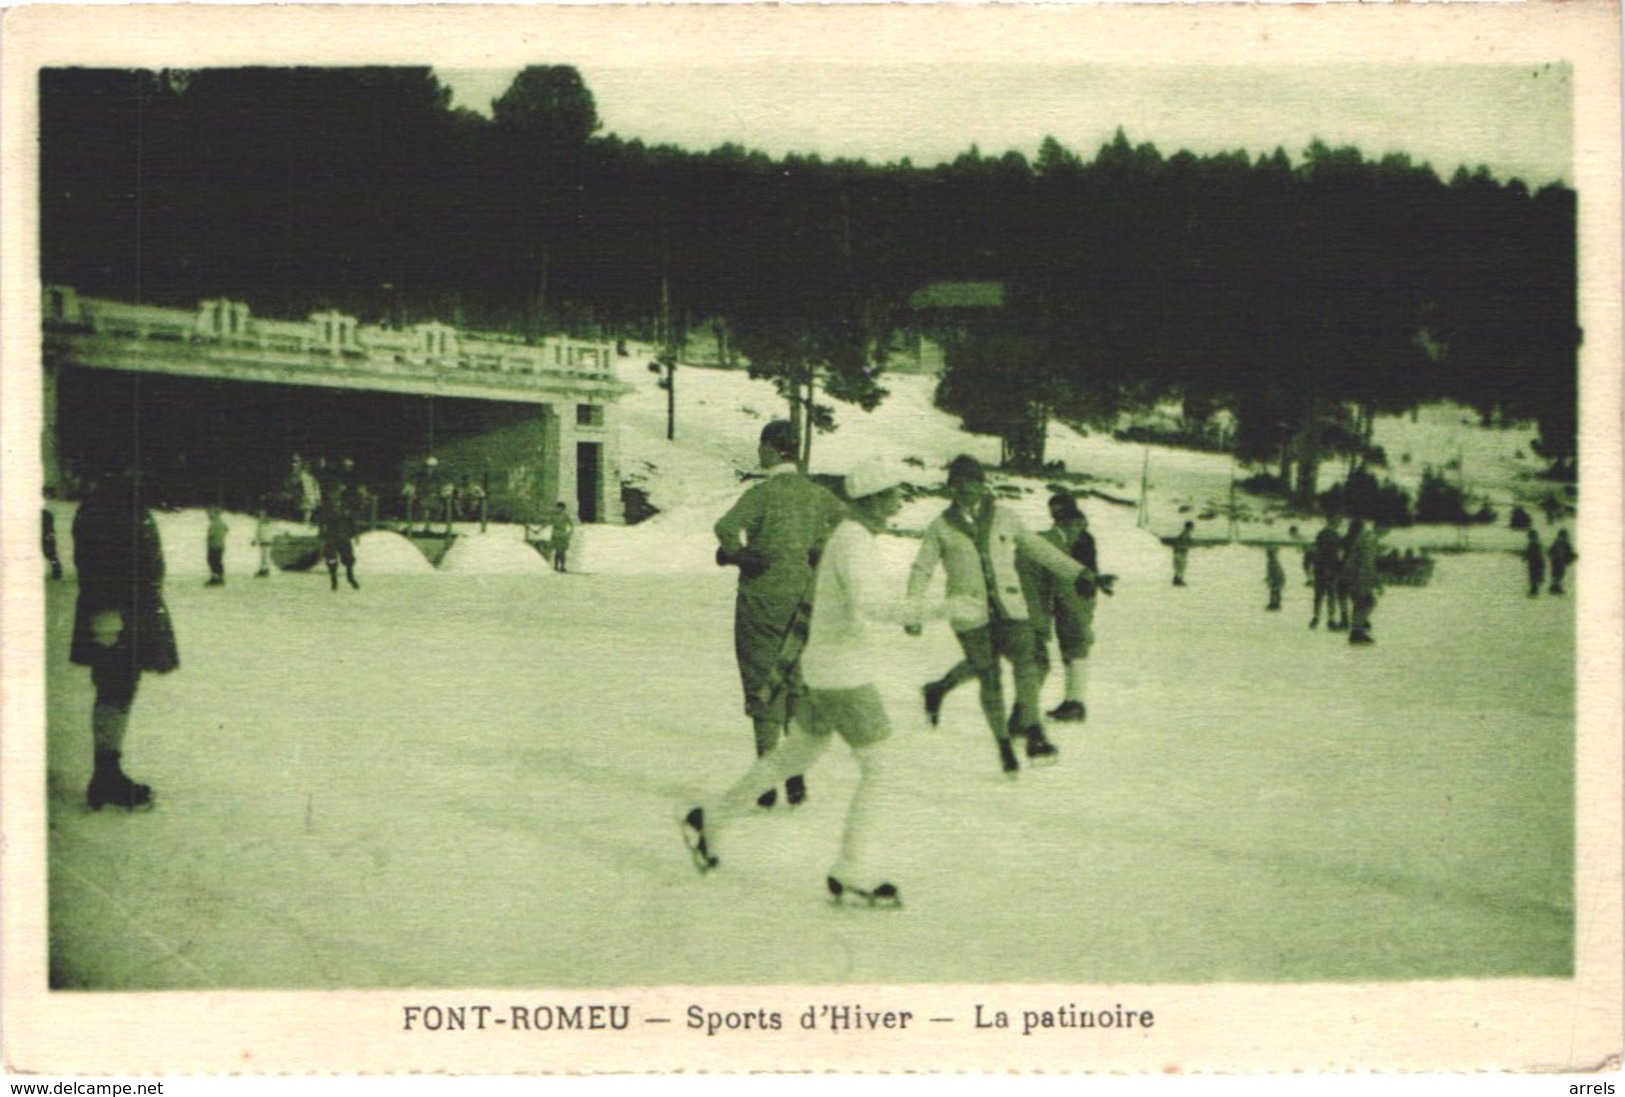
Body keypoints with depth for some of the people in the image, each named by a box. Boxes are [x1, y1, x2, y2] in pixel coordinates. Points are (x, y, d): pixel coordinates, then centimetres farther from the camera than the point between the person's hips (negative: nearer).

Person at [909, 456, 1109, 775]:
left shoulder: (1004, 518, 11)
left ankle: (1033, 736, -22)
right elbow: (922, 570, 4)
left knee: (1026, 662, -19)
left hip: (1010, 608, 1)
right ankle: (1003, 744, 9)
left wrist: (1080, 574, 15)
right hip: (970, 615, -1)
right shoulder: (941, 528, 7)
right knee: (989, 679, -4)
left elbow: (1039, 549, 17)